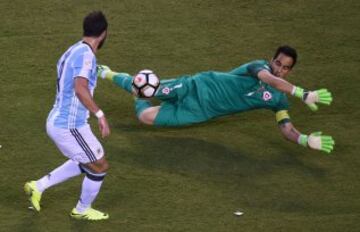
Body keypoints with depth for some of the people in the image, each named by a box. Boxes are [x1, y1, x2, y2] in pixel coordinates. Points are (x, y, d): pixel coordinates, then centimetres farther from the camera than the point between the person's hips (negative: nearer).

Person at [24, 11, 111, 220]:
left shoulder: (74, 51, 8)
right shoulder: (85, 54, -20)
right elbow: (80, 89, -35)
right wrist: (100, 114, -35)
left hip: (57, 122, 9)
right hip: (70, 126, -9)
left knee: (85, 163, 27)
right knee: (100, 167, 11)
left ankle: (38, 187, 26)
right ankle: (83, 210, 30)